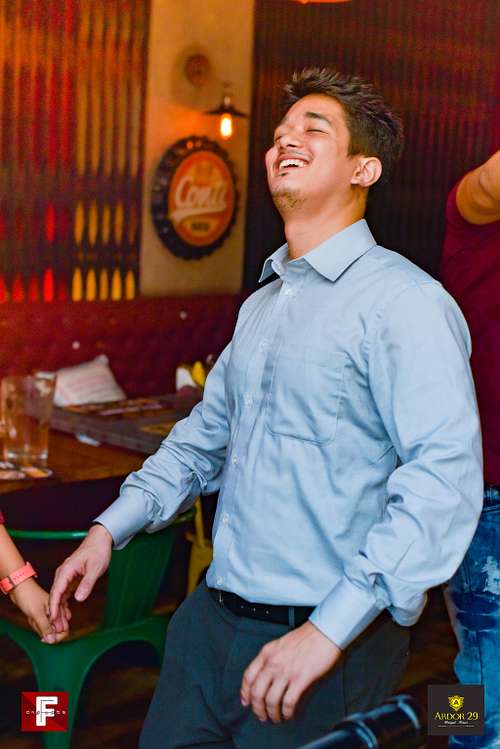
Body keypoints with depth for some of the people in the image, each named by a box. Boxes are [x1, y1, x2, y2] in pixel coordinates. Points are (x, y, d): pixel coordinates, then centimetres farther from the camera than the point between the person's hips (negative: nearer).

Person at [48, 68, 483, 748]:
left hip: (331, 646, -7)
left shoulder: (406, 301, -13)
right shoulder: (261, 306, 14)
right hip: (210, 617, 7)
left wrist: (330, 629, -26)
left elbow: (444, 479, -23)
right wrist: (109, 529, 13)